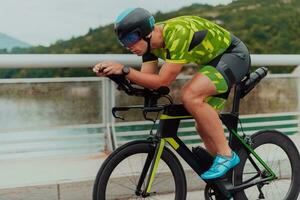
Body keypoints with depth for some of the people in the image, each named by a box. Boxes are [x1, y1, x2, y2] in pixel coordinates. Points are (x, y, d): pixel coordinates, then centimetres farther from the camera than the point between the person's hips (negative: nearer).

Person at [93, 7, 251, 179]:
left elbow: (163, 81, -32)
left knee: (190, 95, -30)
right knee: (204, 126, 6)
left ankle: (226, 155, -19)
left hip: (234, 55, -9)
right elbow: (147, 79, -6)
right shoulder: (151, 41, -6)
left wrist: (125, 70, -34)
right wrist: (113, 72, -19)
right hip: (214, 60, 9)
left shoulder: (177, 33, -33)